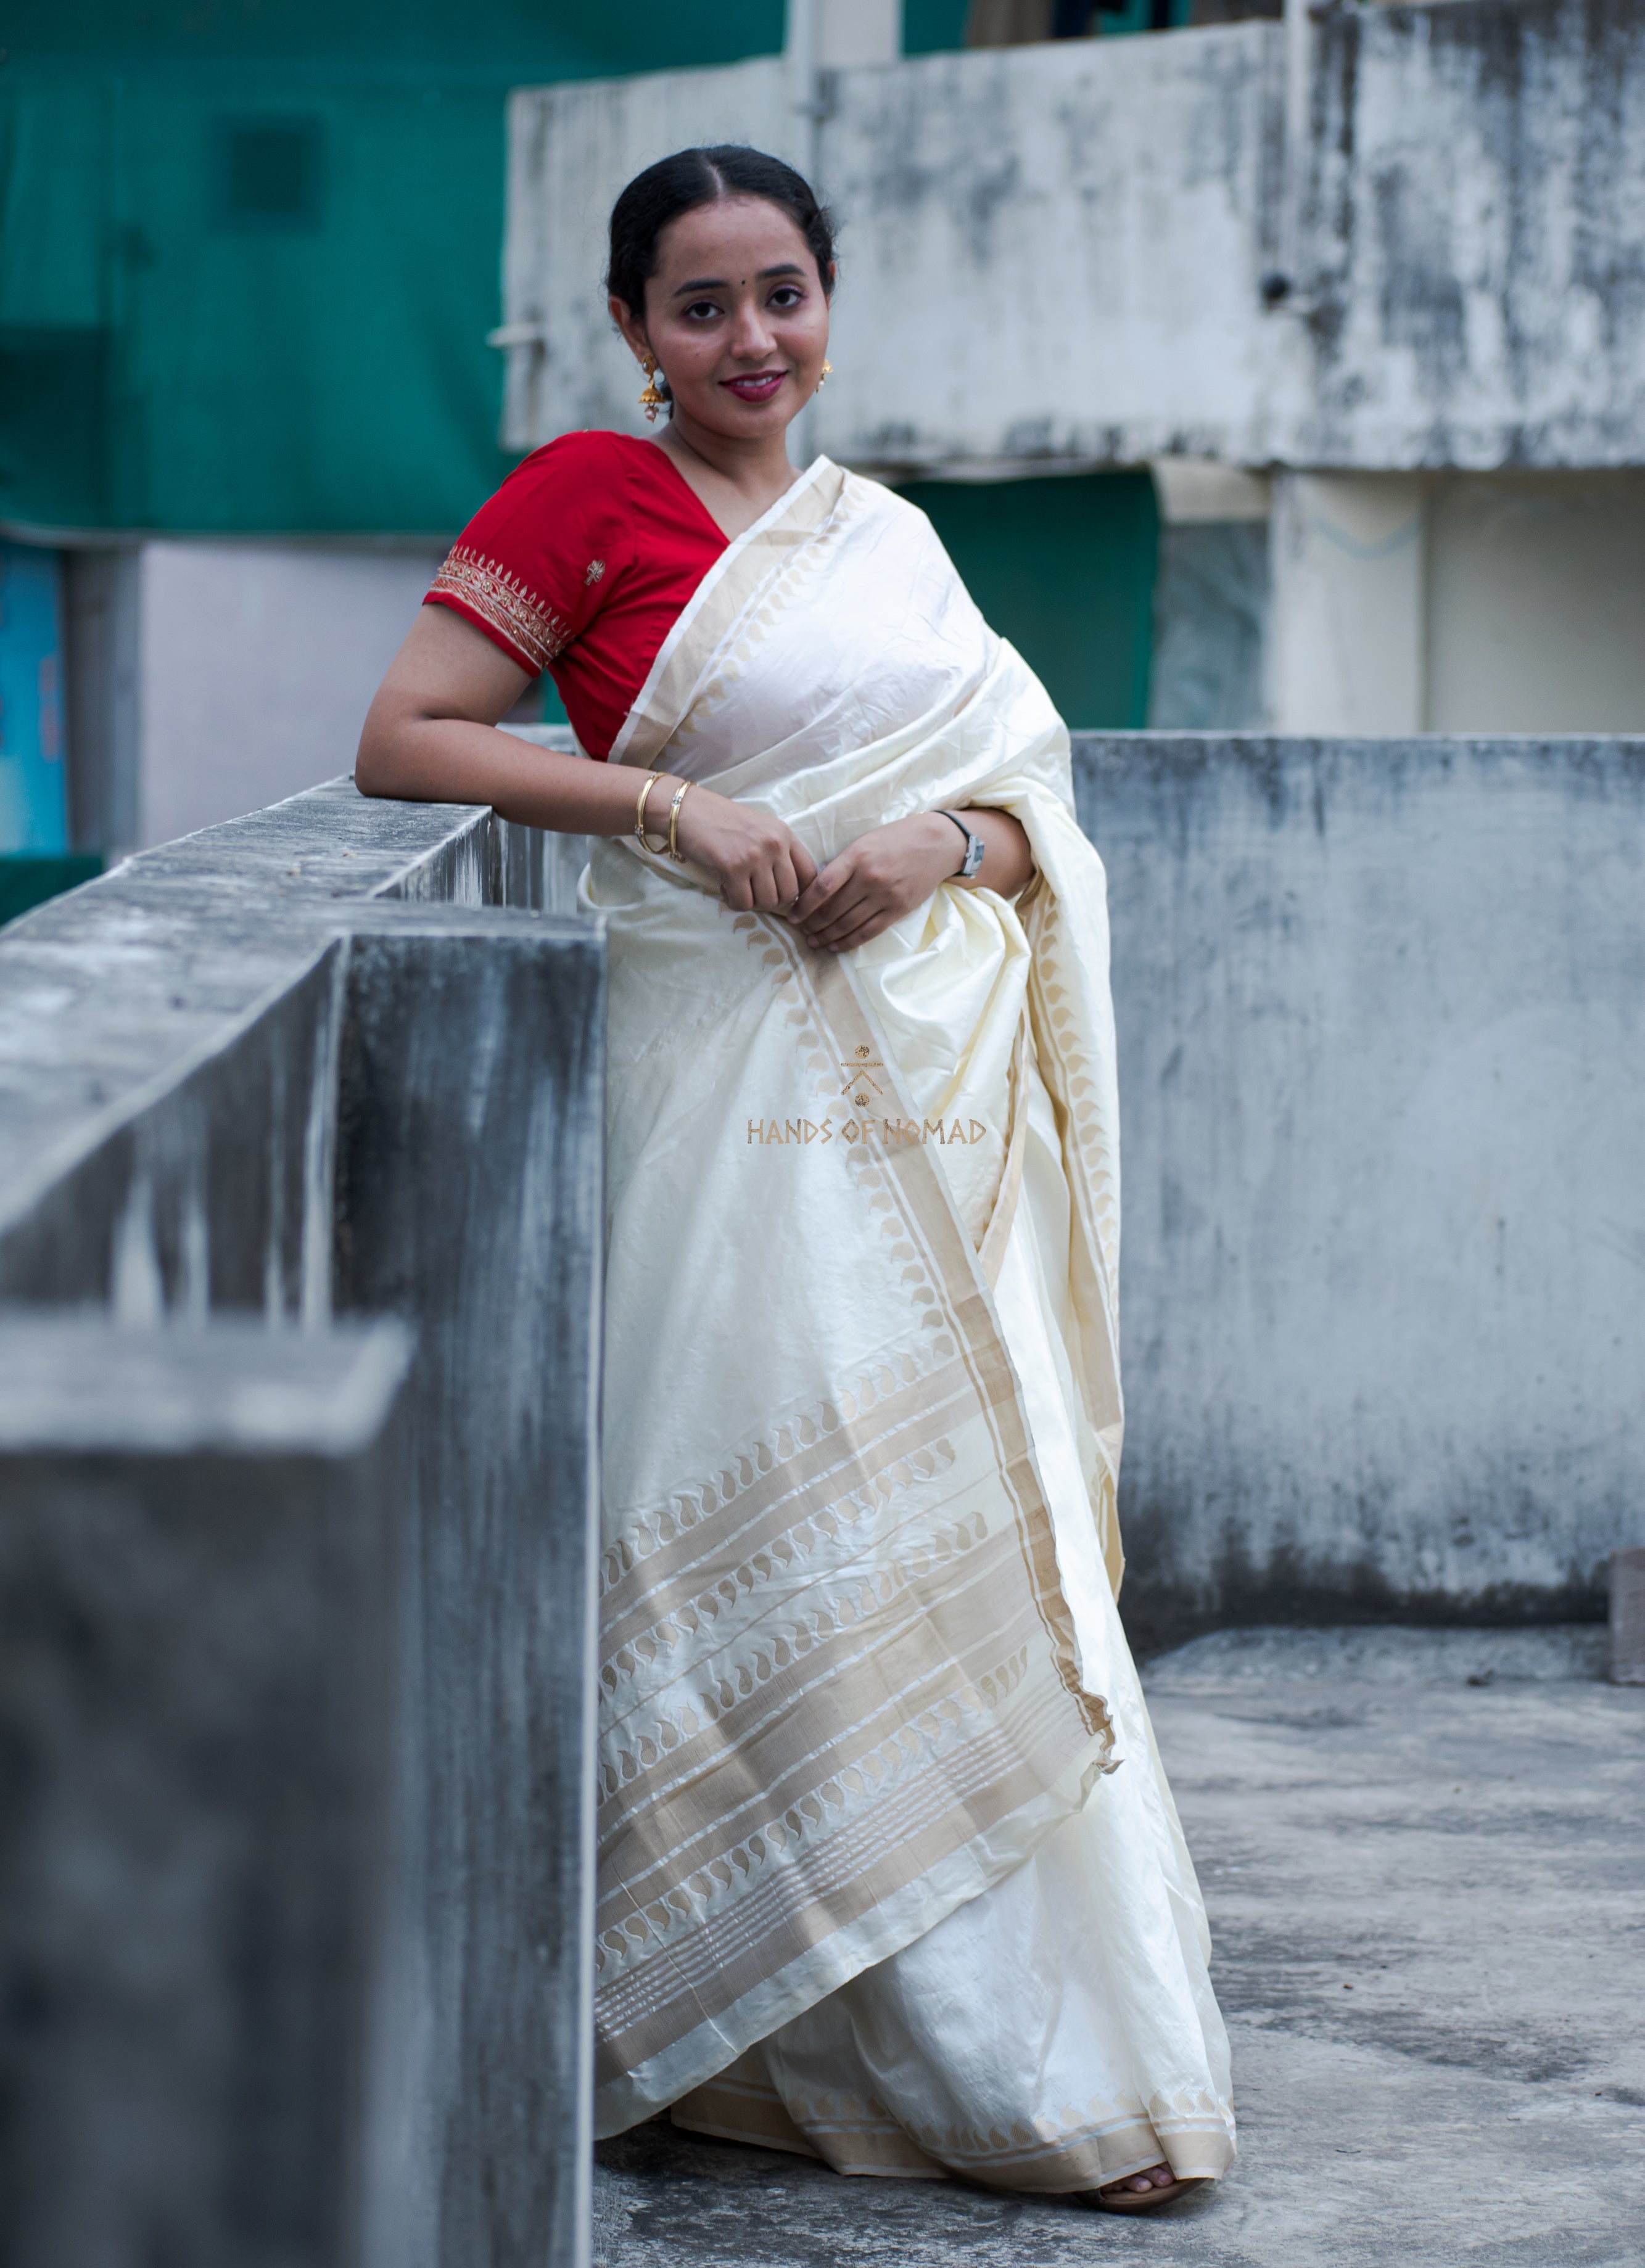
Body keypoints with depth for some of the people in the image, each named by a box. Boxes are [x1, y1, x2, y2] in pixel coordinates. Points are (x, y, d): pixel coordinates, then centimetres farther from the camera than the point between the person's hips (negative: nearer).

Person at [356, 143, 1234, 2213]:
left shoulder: (886, 539, 18)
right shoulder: (588, 496, 1)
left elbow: (1029, 790, 16)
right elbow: (403, 741, -7)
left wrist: (950, 840, -7)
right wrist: (666, 803, -15)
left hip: (936, 1083, 5)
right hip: (739, 1085, -5)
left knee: (962, 1533, 3)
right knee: (766, 1532, -8)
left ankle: (1060, 2049, 8)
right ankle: (789, 2037, 1)